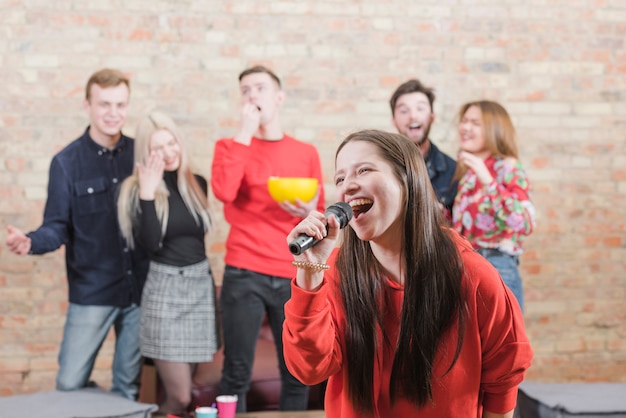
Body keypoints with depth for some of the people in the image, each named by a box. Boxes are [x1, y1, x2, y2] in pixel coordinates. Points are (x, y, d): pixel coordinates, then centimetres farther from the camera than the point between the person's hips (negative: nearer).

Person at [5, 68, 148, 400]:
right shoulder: (67, 162, -2)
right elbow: (58, 227, -7)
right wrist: (31, 242, -25)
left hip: (140, 289, 2)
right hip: (91, 292, -2)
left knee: (128, 384, 12)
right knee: (70, 384, -3)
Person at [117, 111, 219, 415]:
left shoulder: (196, 184, 6)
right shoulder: (137, 189, -7)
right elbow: (149, 244, -18)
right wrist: (147, 194, -22)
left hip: (201, 285, 5)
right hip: (164, 289, -5)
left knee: (179, 393, 11)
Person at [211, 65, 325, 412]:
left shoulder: (306, 153, 11)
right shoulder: (232, 146, 5)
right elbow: (223, 191, -17)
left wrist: (310, 213, -7)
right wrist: (246, 131, -10)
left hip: (294, 277, 3)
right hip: (244, 274, -2)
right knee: (237, 373, -1)